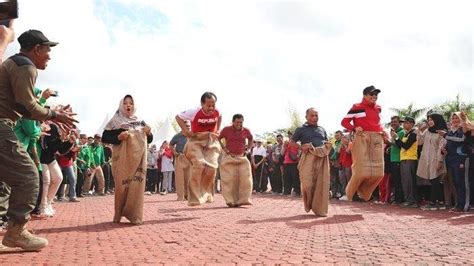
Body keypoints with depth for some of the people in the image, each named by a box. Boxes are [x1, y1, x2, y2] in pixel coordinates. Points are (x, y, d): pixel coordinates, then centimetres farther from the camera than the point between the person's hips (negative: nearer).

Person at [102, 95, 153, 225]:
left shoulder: (140, 122, 15)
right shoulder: (115, 121, 4)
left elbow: (149, 140, 19)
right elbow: (104, 137, -2)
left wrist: (149, 133, -3)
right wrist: (118, 137, -19)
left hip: (138, 158, 3)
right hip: (123, 158, -3)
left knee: (137, 185, -2)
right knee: (122, 185, -5)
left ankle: (134, 215, 4)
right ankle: (119, 215, 7)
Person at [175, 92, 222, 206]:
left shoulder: (217, 112, -8)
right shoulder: (194, 112, -20)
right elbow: (178, 117, -5)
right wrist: (187, 131, -9)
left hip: (211, 141, 4)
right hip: (196, 141, -4)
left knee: (212, 167, -8)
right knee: (199, 165, -20)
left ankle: (206, 194, 17)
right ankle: (195, 198, -9)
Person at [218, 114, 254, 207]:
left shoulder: (246, 131, 3)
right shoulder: (226, 130, -4)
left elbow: (251, 139, 25)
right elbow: (218, 139, 9)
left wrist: (248, 148, 12)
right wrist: (224, 148, -1)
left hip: (242, 157, 3)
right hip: (229, 157, -2)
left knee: (245, 177, -9)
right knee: (230, 179, -5)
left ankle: (244, 199, -4)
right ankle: (231, 201, 1)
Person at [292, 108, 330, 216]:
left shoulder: (322, 129, 21)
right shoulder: (301, 129, 9)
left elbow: (327, 143, 30)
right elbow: (291, 142, 11)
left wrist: (327, 147, 6)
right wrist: (301, 147, -6)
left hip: (322, 157, 3)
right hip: (308, 157, -3)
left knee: (322, 183, -3)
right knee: (307, 183, -10)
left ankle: (320, 209, 4)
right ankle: (308, 206, 14)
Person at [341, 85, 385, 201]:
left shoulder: (378, 108, 17)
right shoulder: (357, 107, -2)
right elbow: (344, 121, -2)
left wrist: (382, 131, 13)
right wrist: (355, 128, -19)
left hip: (377, 139, 6)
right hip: (362, 139, -6)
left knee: (378, 173, 1)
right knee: (361, 171, -8)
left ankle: (363, 193, 20)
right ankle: (351, 192, 16)